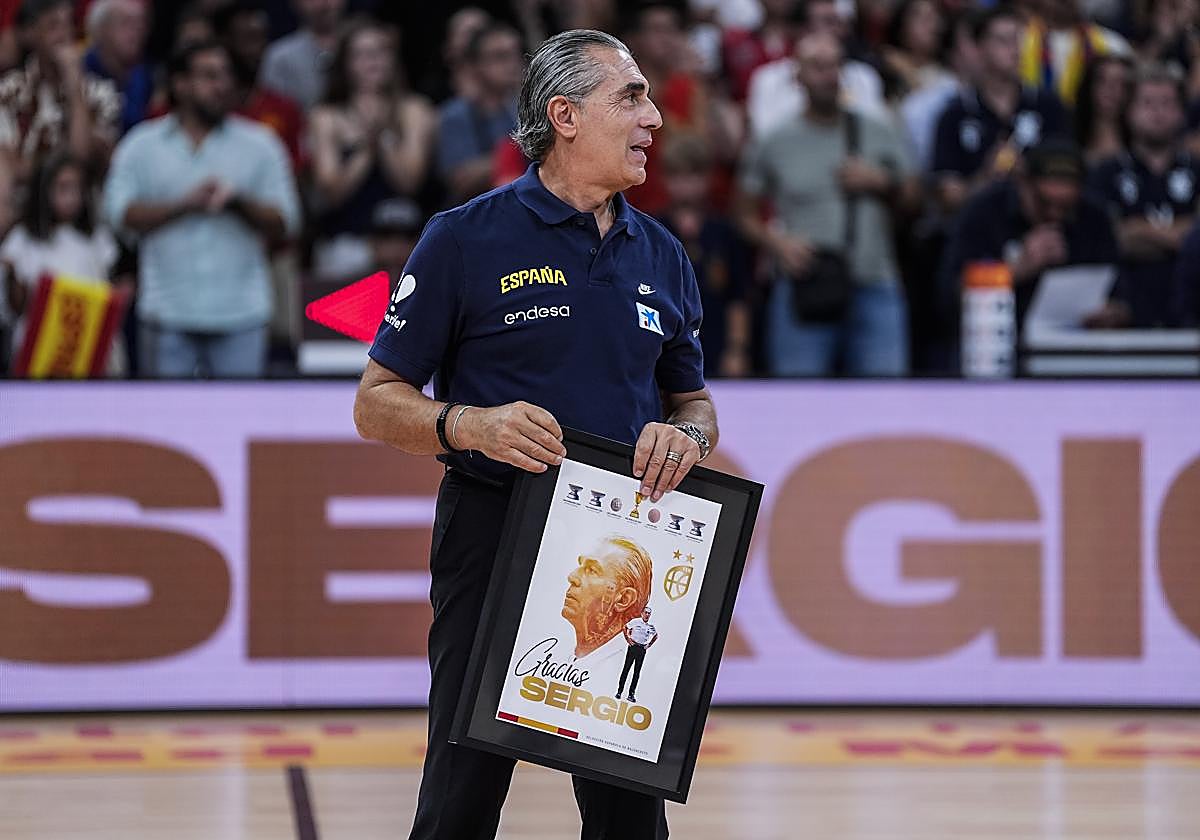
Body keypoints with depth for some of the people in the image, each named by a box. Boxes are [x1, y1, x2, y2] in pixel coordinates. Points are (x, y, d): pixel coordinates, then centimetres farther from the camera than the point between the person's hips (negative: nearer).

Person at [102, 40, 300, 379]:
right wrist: (186, 204, -11)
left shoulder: (260, 145, 8)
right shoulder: (142, 145, 8)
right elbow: (119, 212, -4)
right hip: (168, 313, 0)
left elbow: (283, 223, 3)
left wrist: (239, 203, -14)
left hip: (240, 313, 0)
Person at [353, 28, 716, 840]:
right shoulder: (466, 239, -4)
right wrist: (469, 425, -21)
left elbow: (695, 402, 20)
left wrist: (683, 436, -4)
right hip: (494, 538, -4)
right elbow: (378, 403, -2)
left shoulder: (662, 254, 11)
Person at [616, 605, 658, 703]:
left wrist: (649, 644, 10)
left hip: (642, 649, 3)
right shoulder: (635, 621, -3)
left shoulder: (651, 627, 6)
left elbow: (656, 636, 23)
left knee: (637, 672, 3)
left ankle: (632, 694, 6)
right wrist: (627, 639, -4)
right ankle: (619, 691, 2)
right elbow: (625, 628, 5)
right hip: (633, 647, -3)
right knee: (626, 669, -2)